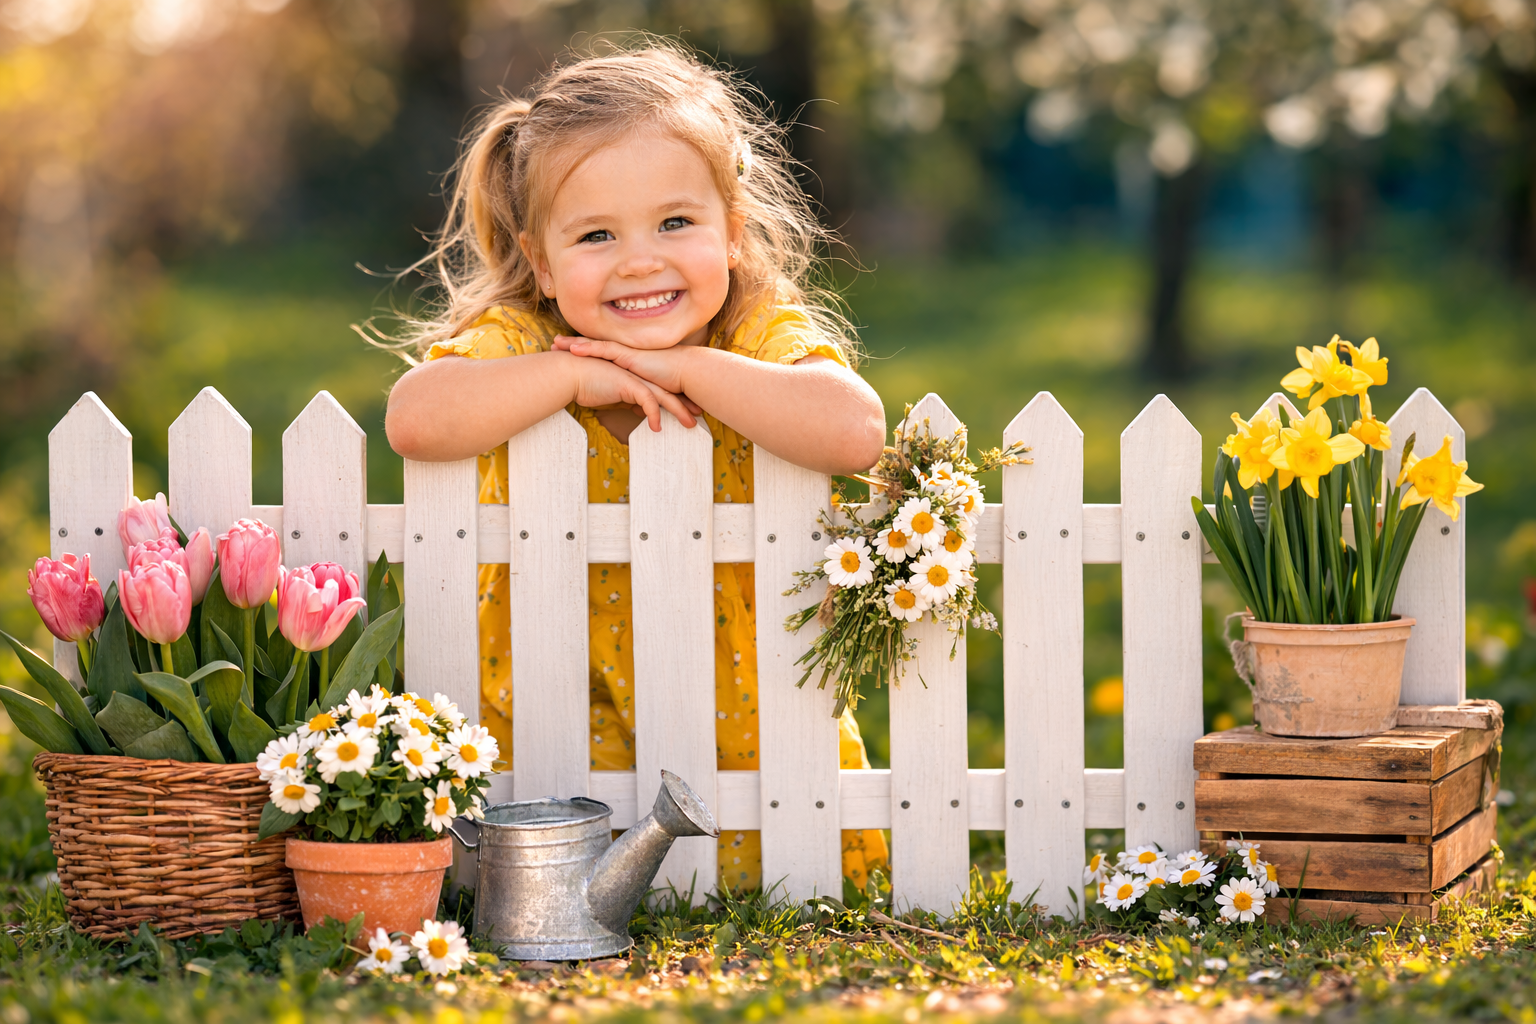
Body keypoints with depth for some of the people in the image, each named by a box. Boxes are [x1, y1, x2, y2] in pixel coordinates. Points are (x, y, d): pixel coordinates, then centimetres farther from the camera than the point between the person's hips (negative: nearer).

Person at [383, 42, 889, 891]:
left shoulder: (769, 336, -5)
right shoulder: (518, 344, -4)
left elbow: (854, 432, -28)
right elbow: (415, 421, -26)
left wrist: (689, 366, -21)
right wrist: (575, 375, -21)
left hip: (755, 735, 1)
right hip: (563, 747, 0)